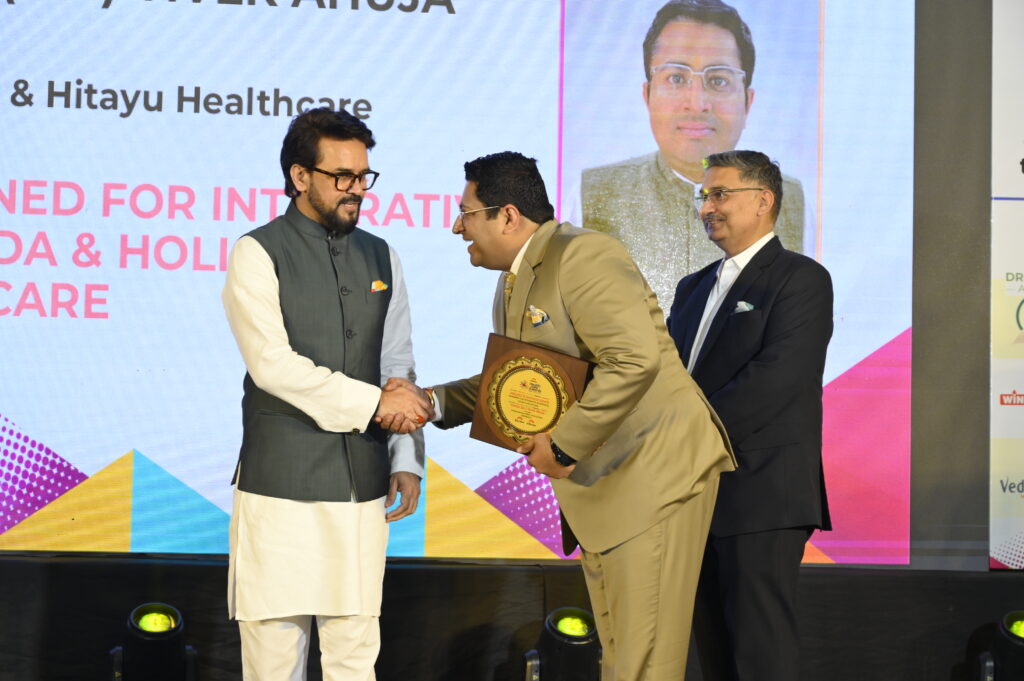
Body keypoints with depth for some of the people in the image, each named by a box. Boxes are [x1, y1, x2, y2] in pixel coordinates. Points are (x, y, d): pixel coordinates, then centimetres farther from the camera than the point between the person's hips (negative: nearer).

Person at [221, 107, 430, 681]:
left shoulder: (381, 258, 13)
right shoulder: (259, 254, -3)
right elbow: (273, 364, -12)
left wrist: (406, 461, 7)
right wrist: (373, 403, -14)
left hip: (362, 485, 4)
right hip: (281, 484, -4)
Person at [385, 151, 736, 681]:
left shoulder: (582, 256, -17)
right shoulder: (513, 284, 16)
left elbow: (634, 359, -27)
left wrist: (564, 445, -24)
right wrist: (432, 402, 8)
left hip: (652, 472, -10)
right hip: (598, 488, 10)